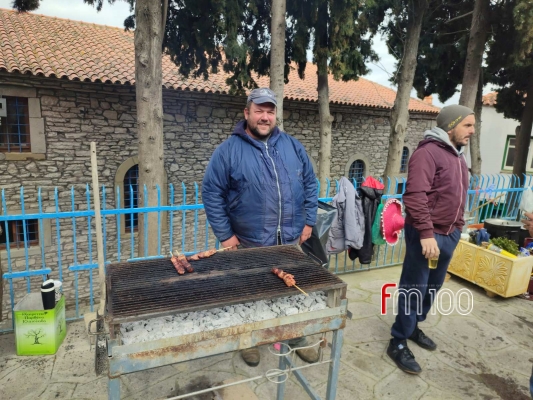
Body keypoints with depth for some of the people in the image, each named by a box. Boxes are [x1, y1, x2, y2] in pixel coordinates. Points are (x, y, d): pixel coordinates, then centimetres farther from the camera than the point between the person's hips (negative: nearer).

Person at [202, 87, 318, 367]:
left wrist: (308, 221, 4)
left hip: (291, 240, 4)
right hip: (250, 243, -3)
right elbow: (211, 193, -8)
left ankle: (298, 339, 42)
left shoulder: (293, 146, 3)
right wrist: (224, 234, -10)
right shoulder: (229, 150, -8)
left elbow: (310, 184, 9)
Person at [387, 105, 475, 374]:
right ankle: (398, 343, 15)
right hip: (426, 235, -9)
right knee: (414, 289, 0)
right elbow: (415, 196, -24)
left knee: (432, 287, 18)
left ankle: (413, 327, 37)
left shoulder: (458, 156, 13)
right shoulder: (428, 152, -15)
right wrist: (426, 233, -27)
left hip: (449, 235, 9)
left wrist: (457, 228, 18)